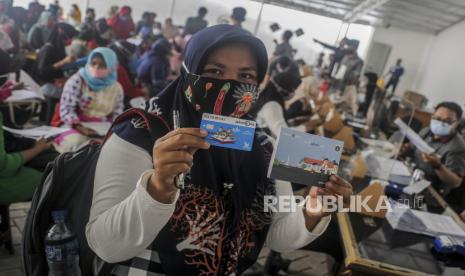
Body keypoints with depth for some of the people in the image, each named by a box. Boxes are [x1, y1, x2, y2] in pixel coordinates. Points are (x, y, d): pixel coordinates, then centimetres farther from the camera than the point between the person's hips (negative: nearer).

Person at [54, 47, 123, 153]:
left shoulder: (116, 88, 5)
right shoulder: (77, 80, -4)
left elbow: (117, 114, 8)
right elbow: (66, 109, -9)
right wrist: (79, 127, -25)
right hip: (76, 127, -2)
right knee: (77, 141, -33)